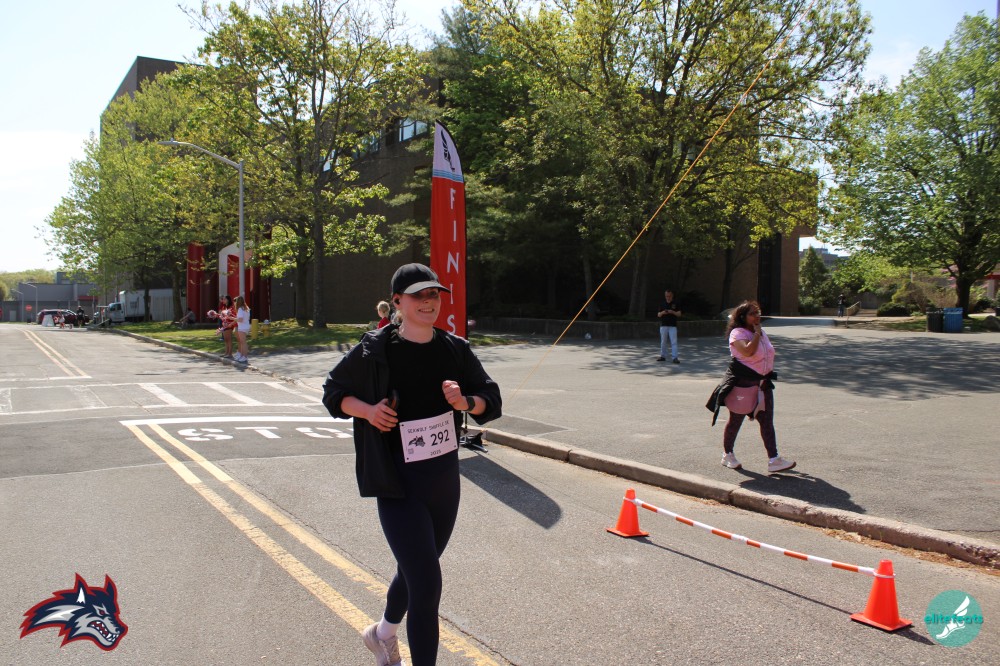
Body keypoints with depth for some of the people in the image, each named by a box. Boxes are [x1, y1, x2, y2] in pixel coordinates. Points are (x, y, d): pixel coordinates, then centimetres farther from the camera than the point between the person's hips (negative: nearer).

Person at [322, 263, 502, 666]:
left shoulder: (455, 350, 1)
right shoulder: (374, 350, -9)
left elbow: (492, 401, 6)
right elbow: (333, 393, 4)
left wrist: (465, 402, -16)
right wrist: (368, 410, -16)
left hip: (445, 481, 5)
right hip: (398, 485, -5)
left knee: (415, 570, 23)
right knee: (427, 584, -10)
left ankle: (384, 633, 51)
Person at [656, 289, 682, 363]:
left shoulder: (675, 303, 3)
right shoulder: (662, 304, 7)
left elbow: (679, 314, 1)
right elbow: (658, 315, 8)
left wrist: (673, 312, -17)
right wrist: (662, 313, -14)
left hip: (673, 326, -2)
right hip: (663, 326, 2)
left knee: (674, 342, -9)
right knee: (663, 342, 8)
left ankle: (674, 358, -12)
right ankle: (663, 356, 18)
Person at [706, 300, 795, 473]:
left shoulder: (761, 333, 11)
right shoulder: (738, 333, -14)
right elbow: (748, 351, -32)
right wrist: (756, 333, -21)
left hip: (763, 383, 7)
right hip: (742, 383, -7)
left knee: (767, 422, 0)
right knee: (736, 421, 7)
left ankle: (773, 460, 0)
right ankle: (727, 455, 25)